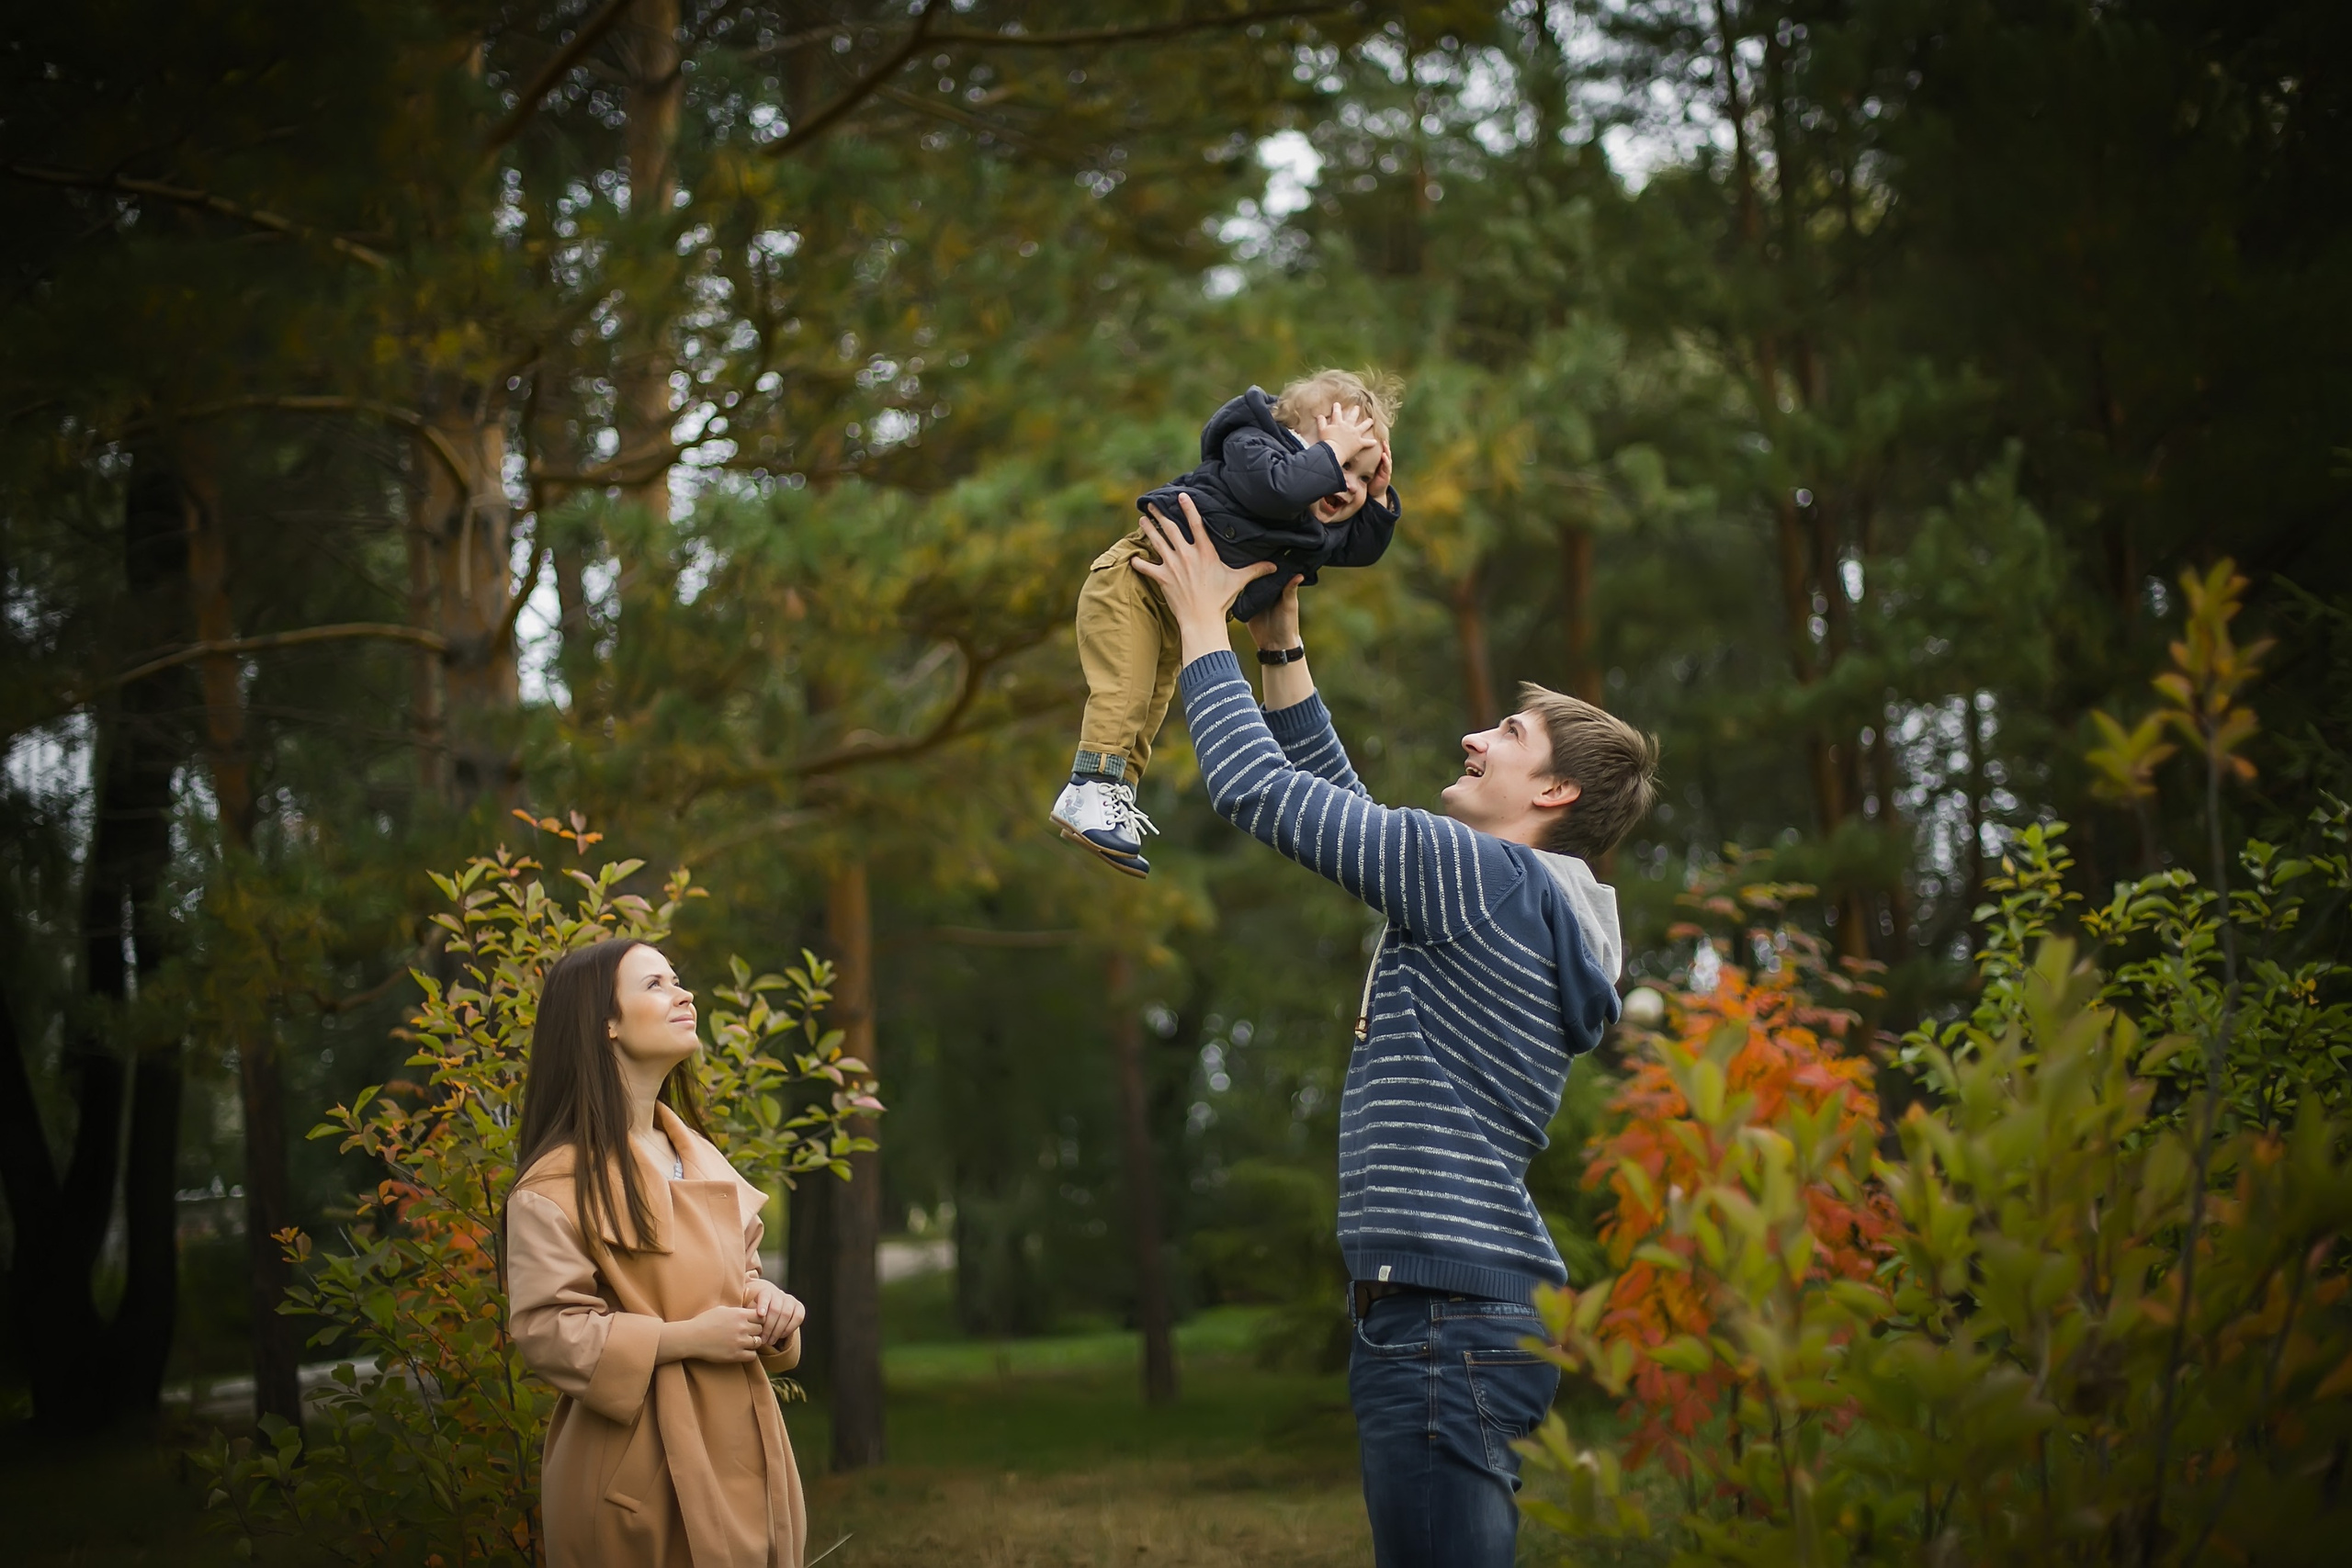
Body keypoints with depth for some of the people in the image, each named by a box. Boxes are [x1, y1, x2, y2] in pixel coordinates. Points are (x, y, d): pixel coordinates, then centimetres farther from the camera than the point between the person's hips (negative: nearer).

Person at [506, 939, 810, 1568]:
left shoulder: (700, 1158, 13)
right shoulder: (559, 1183, -12)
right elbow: (546, 1331, -16)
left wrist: (766, 1303, 1)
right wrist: (686, 1337, -17)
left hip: (735, 1449, 7)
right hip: (637, 1463, -7)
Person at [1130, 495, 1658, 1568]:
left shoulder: (1488, 875, -10)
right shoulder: (1509, 897, 19)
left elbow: (1257, 790, -10)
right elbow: (1332, 798, 29)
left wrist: (1202, 621, 3)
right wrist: (1279, 639, 29)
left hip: (1448, 1316, -11)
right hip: (1449, 1310, 11)